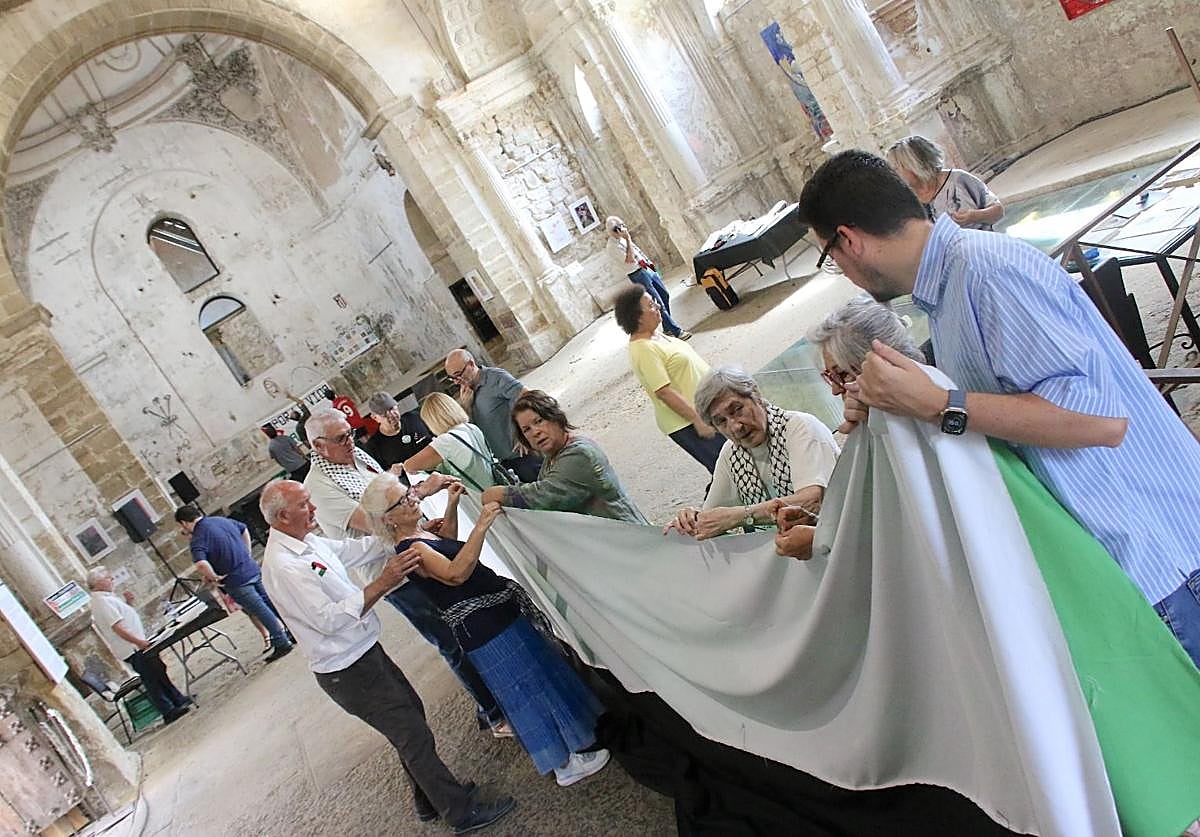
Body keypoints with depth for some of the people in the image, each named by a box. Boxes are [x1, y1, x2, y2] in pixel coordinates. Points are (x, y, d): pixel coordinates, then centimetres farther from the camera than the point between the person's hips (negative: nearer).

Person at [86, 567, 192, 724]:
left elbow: (125, 615, 23)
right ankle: (169, 712, 2)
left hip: (135, 646, 10)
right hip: (133, 649, -10)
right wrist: (139, 642, -26)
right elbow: (117, 627, -26)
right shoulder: (103, 601, -19)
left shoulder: (104, 598, 12)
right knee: (151, 679, -4)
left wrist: (128, 602, 5)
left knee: (159, 673, 17)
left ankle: (178, 700, 26)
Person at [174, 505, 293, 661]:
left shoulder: (197, 539, -17)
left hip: (236, 581, -7)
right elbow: (244, 530, 22)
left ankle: (282, 644, 11)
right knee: (272, 603, 19)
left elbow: (201, 565, -34)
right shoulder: (222, 520, 6)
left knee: (260, 611, 3)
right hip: (253, 570, 7)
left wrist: (214, 577, -16)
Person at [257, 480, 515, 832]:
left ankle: (429, 801, 38)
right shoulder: (282, 566, -26)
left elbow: (352, 549, 9)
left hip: (366, 652, 10)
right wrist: (381, 584, -30)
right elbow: (328, 619, -27)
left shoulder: (307, 541, 3)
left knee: (412, 712, 21)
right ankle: (463, 812, 13)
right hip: (348, 672, -10)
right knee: (414, 736, -1)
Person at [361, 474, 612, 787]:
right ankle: (566, 764, 16)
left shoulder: (420, 534, 7)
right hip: (485, 629, -10)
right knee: (527, 689, 1)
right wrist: (480, 526, -41)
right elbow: (455, 574, -36)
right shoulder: (409, 550, -23)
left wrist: (452, 506, 16)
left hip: (499, 609, 10)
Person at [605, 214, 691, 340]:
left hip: (648, 269, 9)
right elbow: (630, 259, -29)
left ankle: (668, 327, 27)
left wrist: (648, 261, 18)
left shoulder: (622, 239, 9)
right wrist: (627, 239, -27)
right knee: (659, 305, -9)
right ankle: (677, 332, -4)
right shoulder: (612, 247, -19)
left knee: (665, 295, 14)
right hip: (638, 275, -9)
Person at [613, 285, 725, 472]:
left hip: (701, 409, 10)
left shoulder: (654, 334, 7)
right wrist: (698, 420, -26)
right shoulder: (643, 350, -25)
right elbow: (664, 392, -28)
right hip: (687, 422, -10)